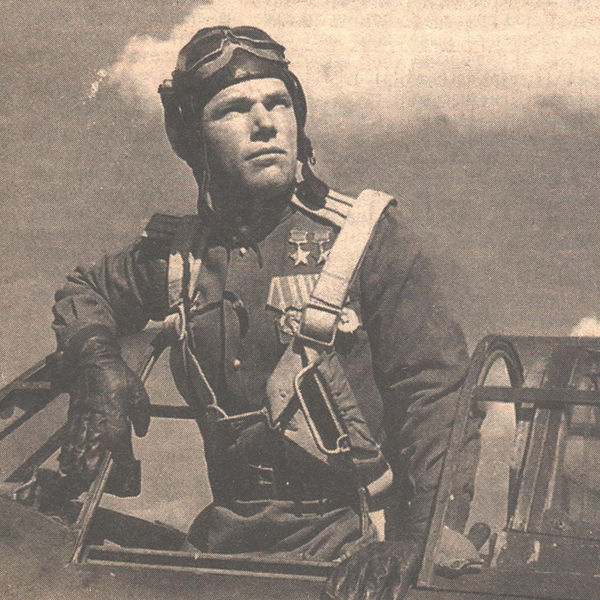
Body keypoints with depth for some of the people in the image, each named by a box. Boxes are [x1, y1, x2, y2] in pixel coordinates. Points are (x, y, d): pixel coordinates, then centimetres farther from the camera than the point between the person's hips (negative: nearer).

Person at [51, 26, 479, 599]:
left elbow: (438, 389, -7)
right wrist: (97, 363, 7)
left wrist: (414, 536, -20)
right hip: (228, 538, 4)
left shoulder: (368, 237, -2)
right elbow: (85, 289, 30)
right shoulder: (174, 252, 9)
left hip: (348, 537, -3)